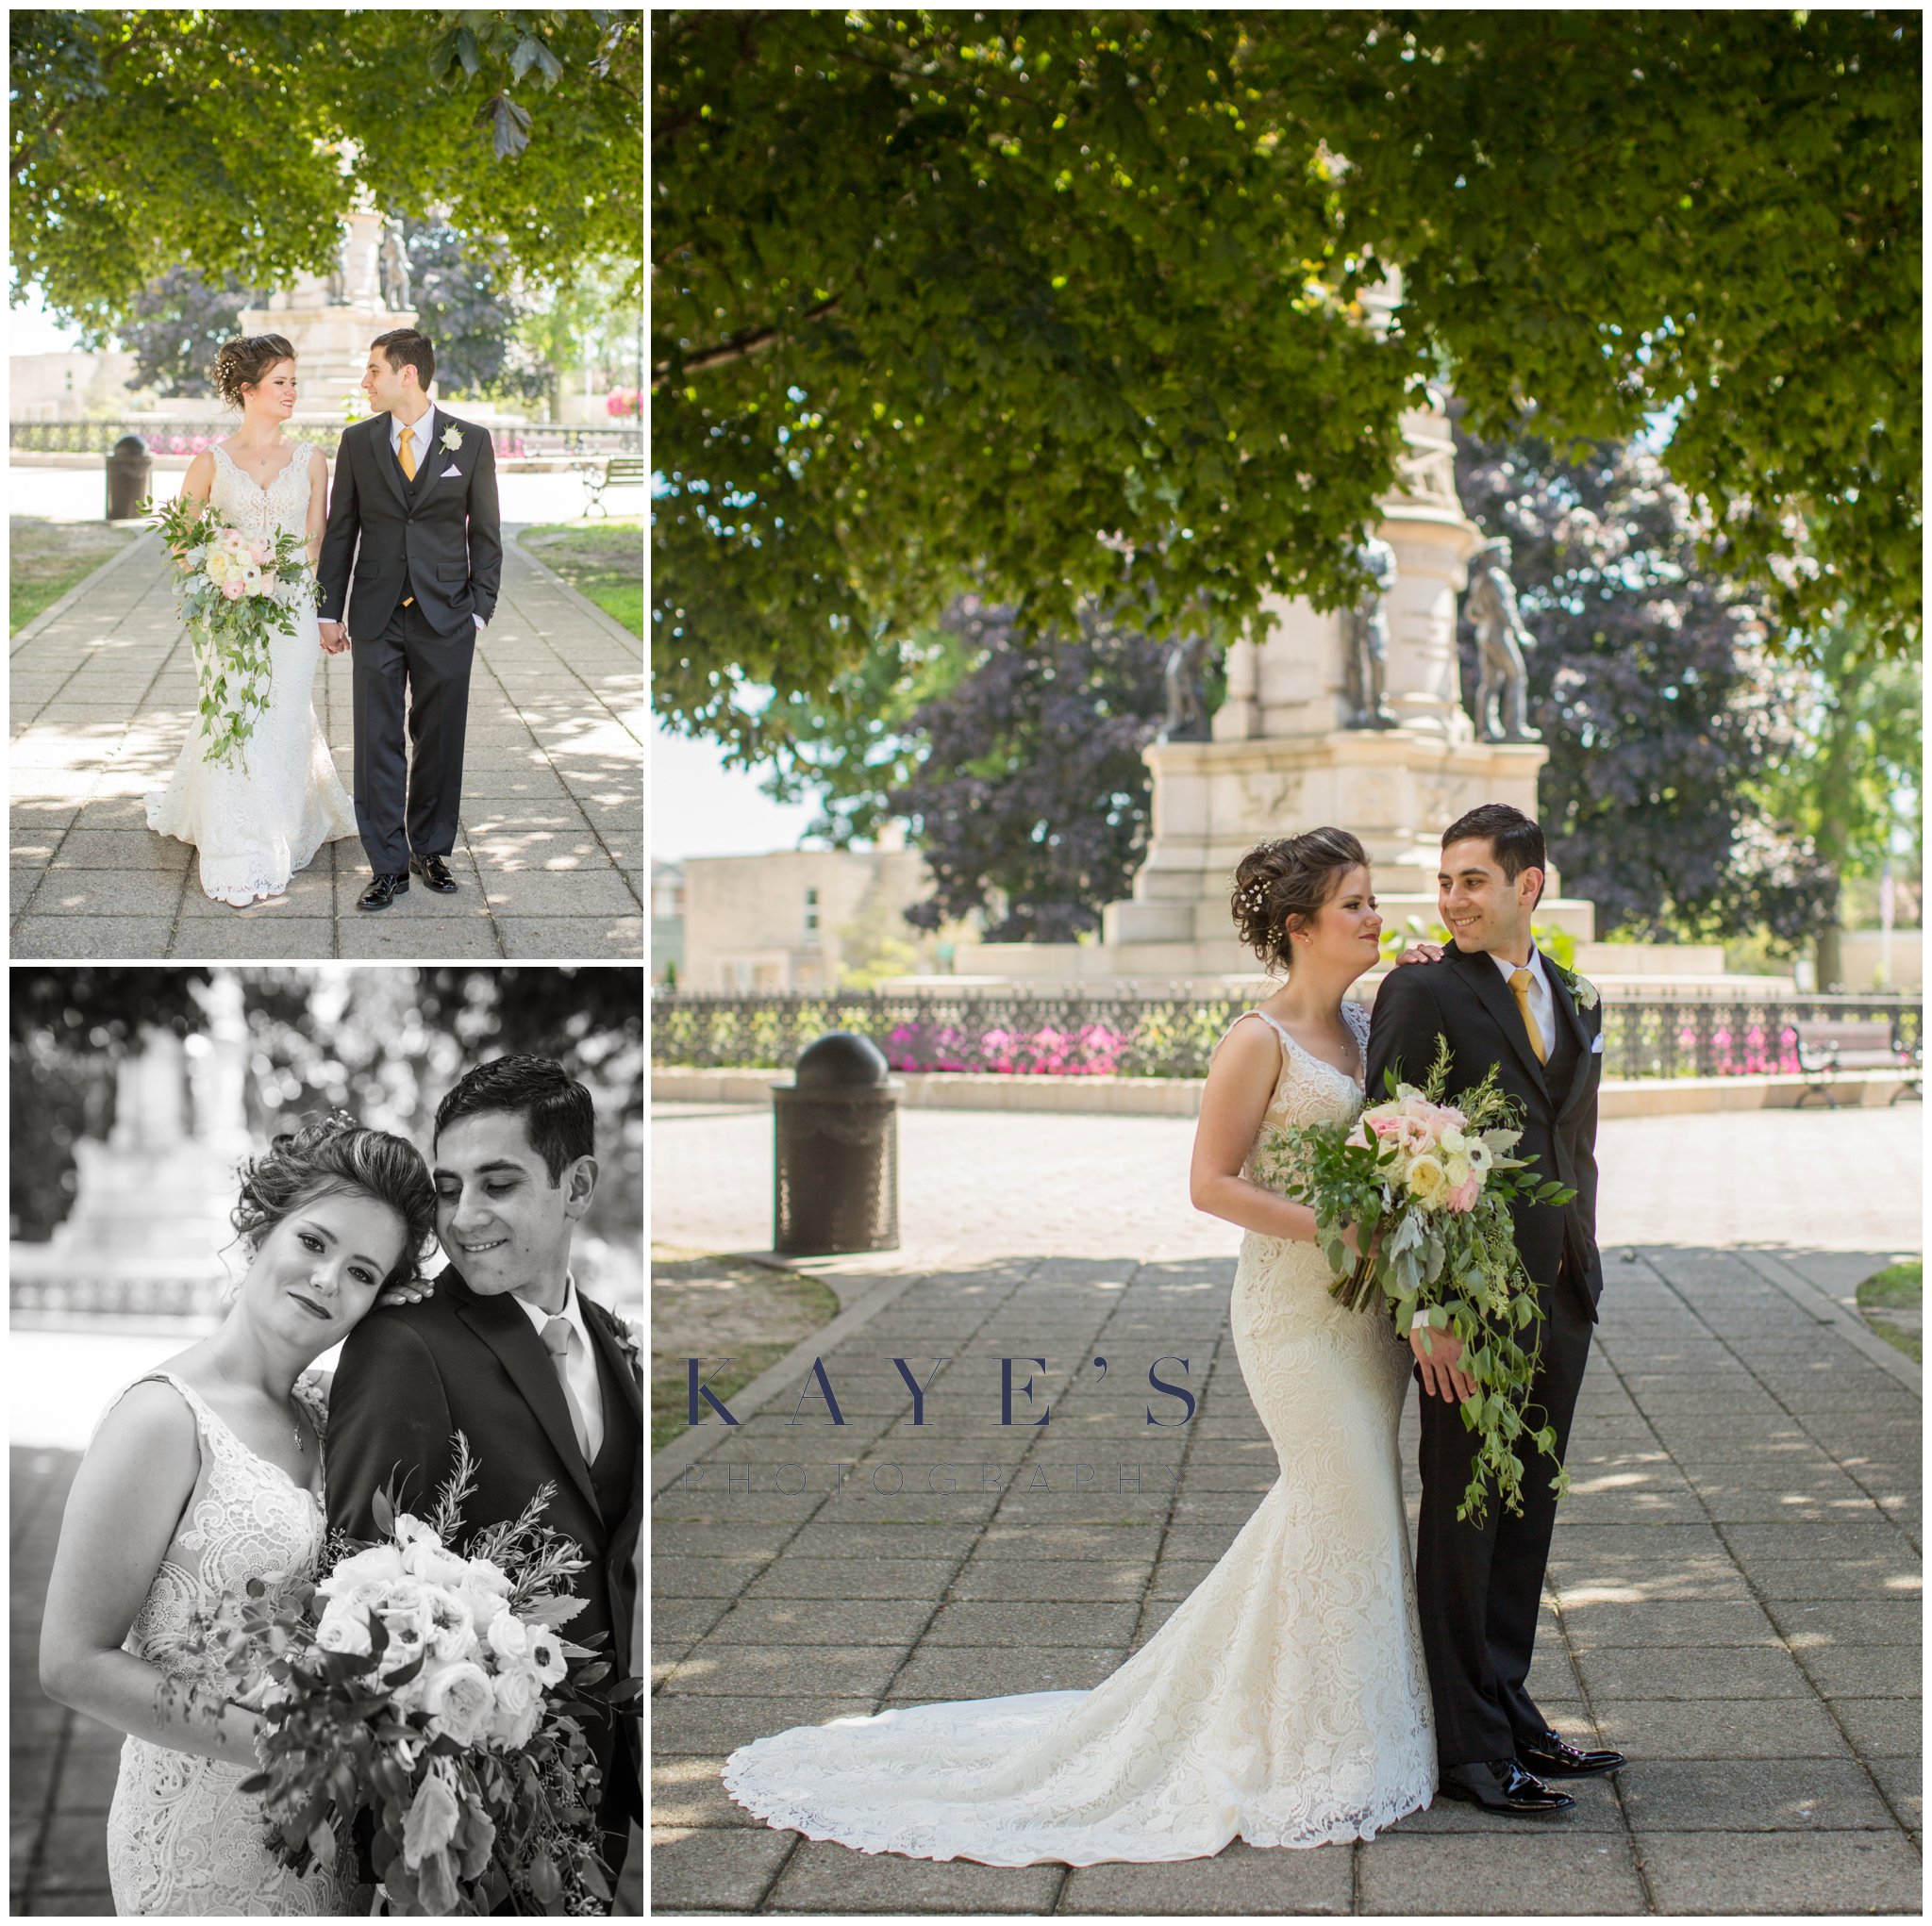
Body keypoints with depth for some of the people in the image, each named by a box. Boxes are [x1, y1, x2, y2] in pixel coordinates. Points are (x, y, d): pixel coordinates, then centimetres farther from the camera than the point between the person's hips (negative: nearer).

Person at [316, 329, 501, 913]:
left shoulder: (470, 442, 1)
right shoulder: (357, 441, 5)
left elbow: (485, 533, 5)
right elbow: (340, 531, 9)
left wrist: (479, 610, -1)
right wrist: (330, 611, 5)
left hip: (445, 619, -1)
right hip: (377, 617, 1)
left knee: (439, 740, 7)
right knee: (378, 743, 0)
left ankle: (431, 851, 21)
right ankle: (389, 866, 5)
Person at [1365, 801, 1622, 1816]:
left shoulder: (1571, 998, 12)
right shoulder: (1421, 994, -10)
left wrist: (1585, 1268, 12)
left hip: (1559, 1296, 7)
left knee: (1526, 1512, 15)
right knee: (1461, 1516, 2)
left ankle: (1509, 1709, 27)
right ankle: (1468, 1746, 9)